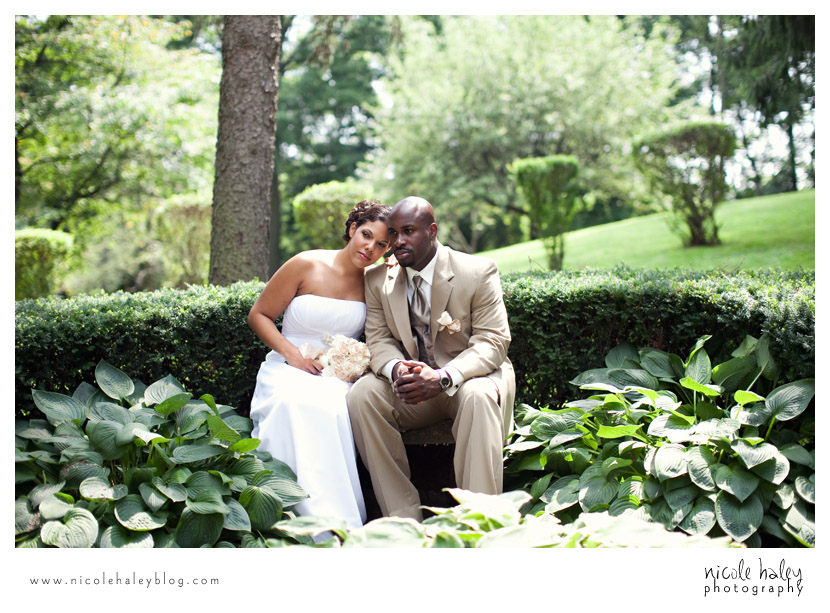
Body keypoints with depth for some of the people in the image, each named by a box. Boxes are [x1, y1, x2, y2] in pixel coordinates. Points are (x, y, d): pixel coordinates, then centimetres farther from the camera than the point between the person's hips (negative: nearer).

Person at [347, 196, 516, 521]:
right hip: (411, 383, 3)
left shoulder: (478, 272, -9)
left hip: (470, 375, -3)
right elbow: (378, 339, 1)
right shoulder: (378, 280, 4)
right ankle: (404, 520, -22)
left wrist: (444, 378, -33)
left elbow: (493, 341, -15)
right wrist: (396, 369, -26)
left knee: (479, 397, -38)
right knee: (362, 394, -25)